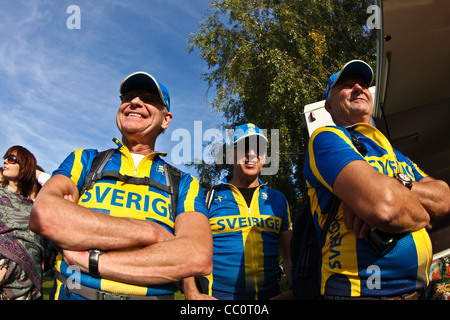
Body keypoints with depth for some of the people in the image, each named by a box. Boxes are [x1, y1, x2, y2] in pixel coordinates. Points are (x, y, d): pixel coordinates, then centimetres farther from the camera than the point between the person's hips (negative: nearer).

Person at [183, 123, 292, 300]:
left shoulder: (278, 199, 9)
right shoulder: (209, 198, -1)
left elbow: (289, 256, 11)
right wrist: (192, 293, -17)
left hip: (271, 293, 3)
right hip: (218, 294, -2)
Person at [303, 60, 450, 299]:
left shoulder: (397, 157, 17)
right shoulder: (326, 138, -10)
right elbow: (382, 207, -24)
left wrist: (401, 189, -18)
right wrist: (422, 215, -3)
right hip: (359, 290, -8)